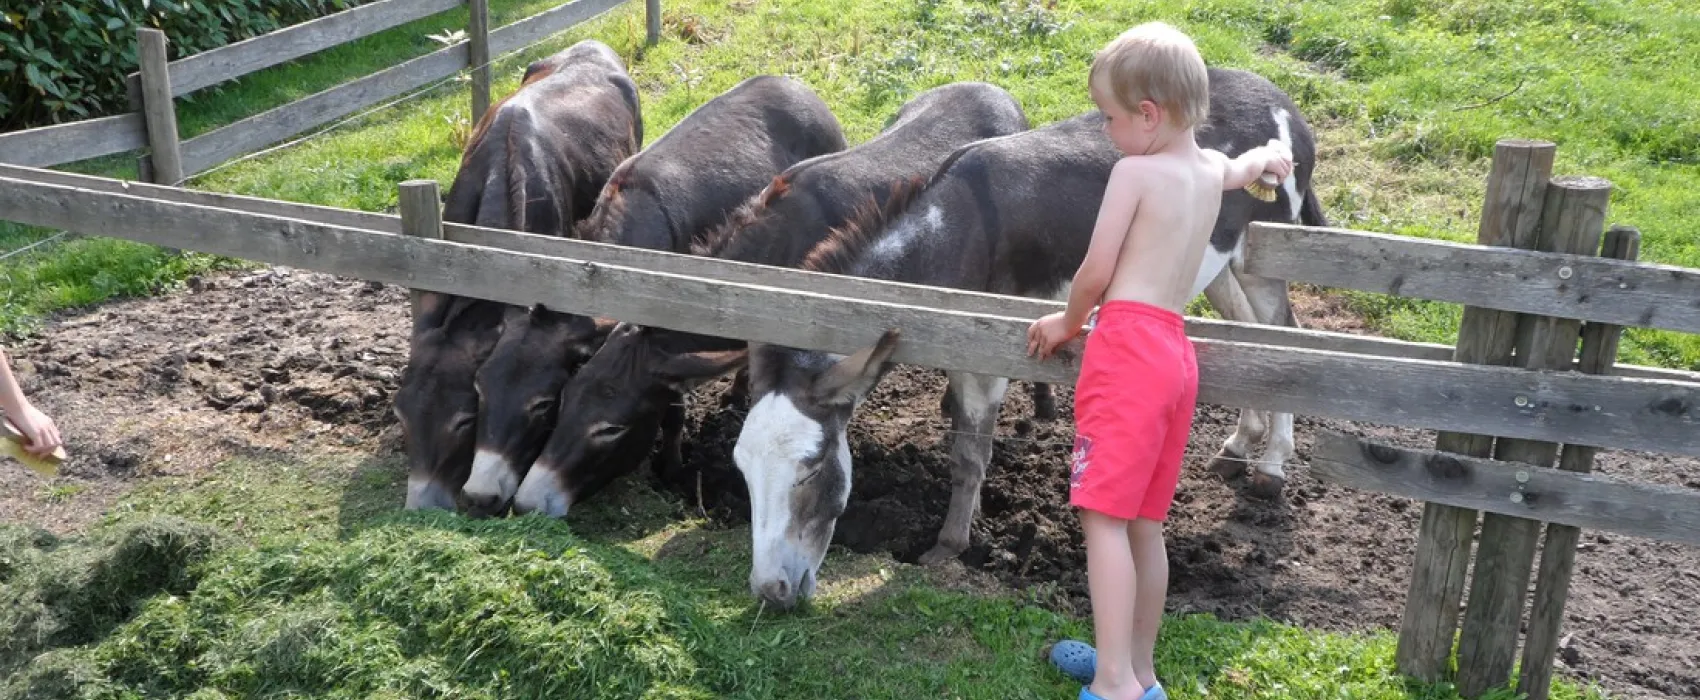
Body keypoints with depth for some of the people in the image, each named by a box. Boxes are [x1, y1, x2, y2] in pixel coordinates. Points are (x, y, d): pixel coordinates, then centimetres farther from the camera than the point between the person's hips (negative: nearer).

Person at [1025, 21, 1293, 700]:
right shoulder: (1212, 169, 17)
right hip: (1175, 352, 9)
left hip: (1128, 346, -8)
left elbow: (1095, 275, -6)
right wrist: (1268, 156, 66)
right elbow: (1245, 167, 43)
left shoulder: (1134, 172, -6)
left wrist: (1066, 325, 13)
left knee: (1104, 514, -10)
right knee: (1143, 520, 14)